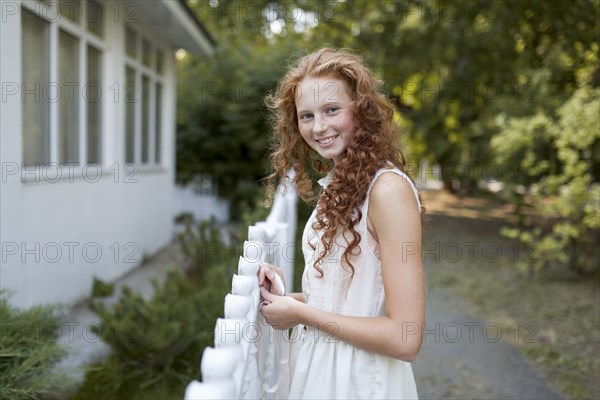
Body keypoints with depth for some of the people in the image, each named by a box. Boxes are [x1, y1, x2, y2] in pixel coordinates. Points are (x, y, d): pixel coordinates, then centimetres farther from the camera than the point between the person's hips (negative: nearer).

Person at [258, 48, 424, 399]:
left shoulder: (388, 188, -22)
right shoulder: (336, 186, 4)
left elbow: (405, 339, -24)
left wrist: (301, 313, -16)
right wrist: (289, 296, -5)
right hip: (317, 369, 7)